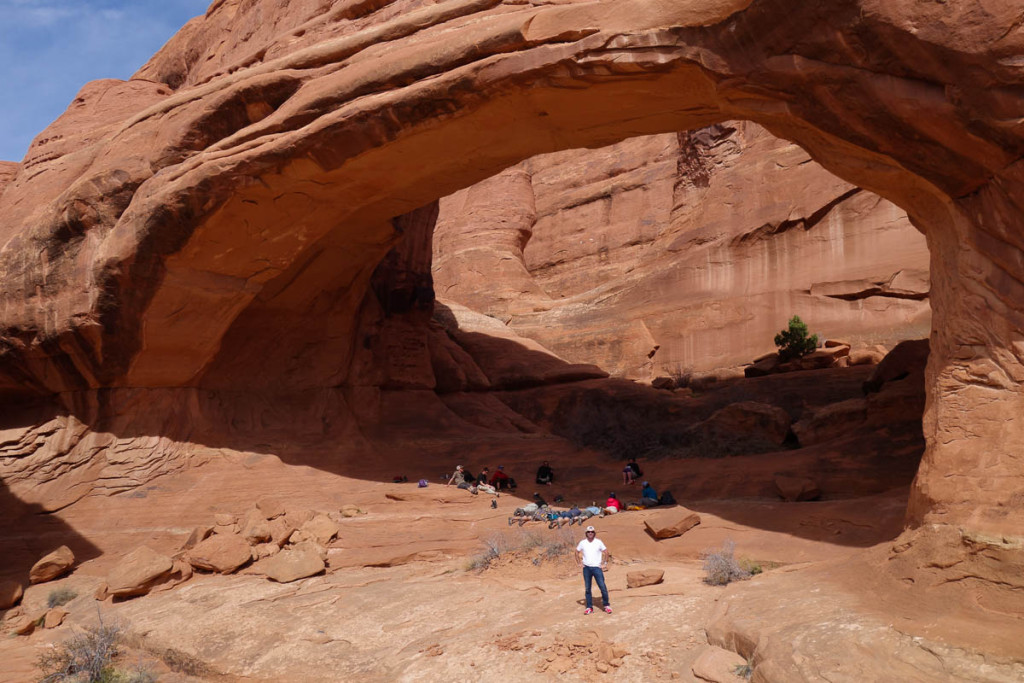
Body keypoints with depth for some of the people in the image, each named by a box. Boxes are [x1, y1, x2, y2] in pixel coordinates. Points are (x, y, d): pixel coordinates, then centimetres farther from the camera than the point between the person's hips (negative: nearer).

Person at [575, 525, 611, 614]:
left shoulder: (599, 542, -3)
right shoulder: (582, 543, 3)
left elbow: (606, 552, 2)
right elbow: (577, 552, 15)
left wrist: (605, 563, -3)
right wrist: (578, 563, 8)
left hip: (597, 568, -2)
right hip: (586, 568, 2)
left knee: (603, 587, -8)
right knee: (587, 588, 4)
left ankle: (607, 605, 6)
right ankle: (589, 607, 11)